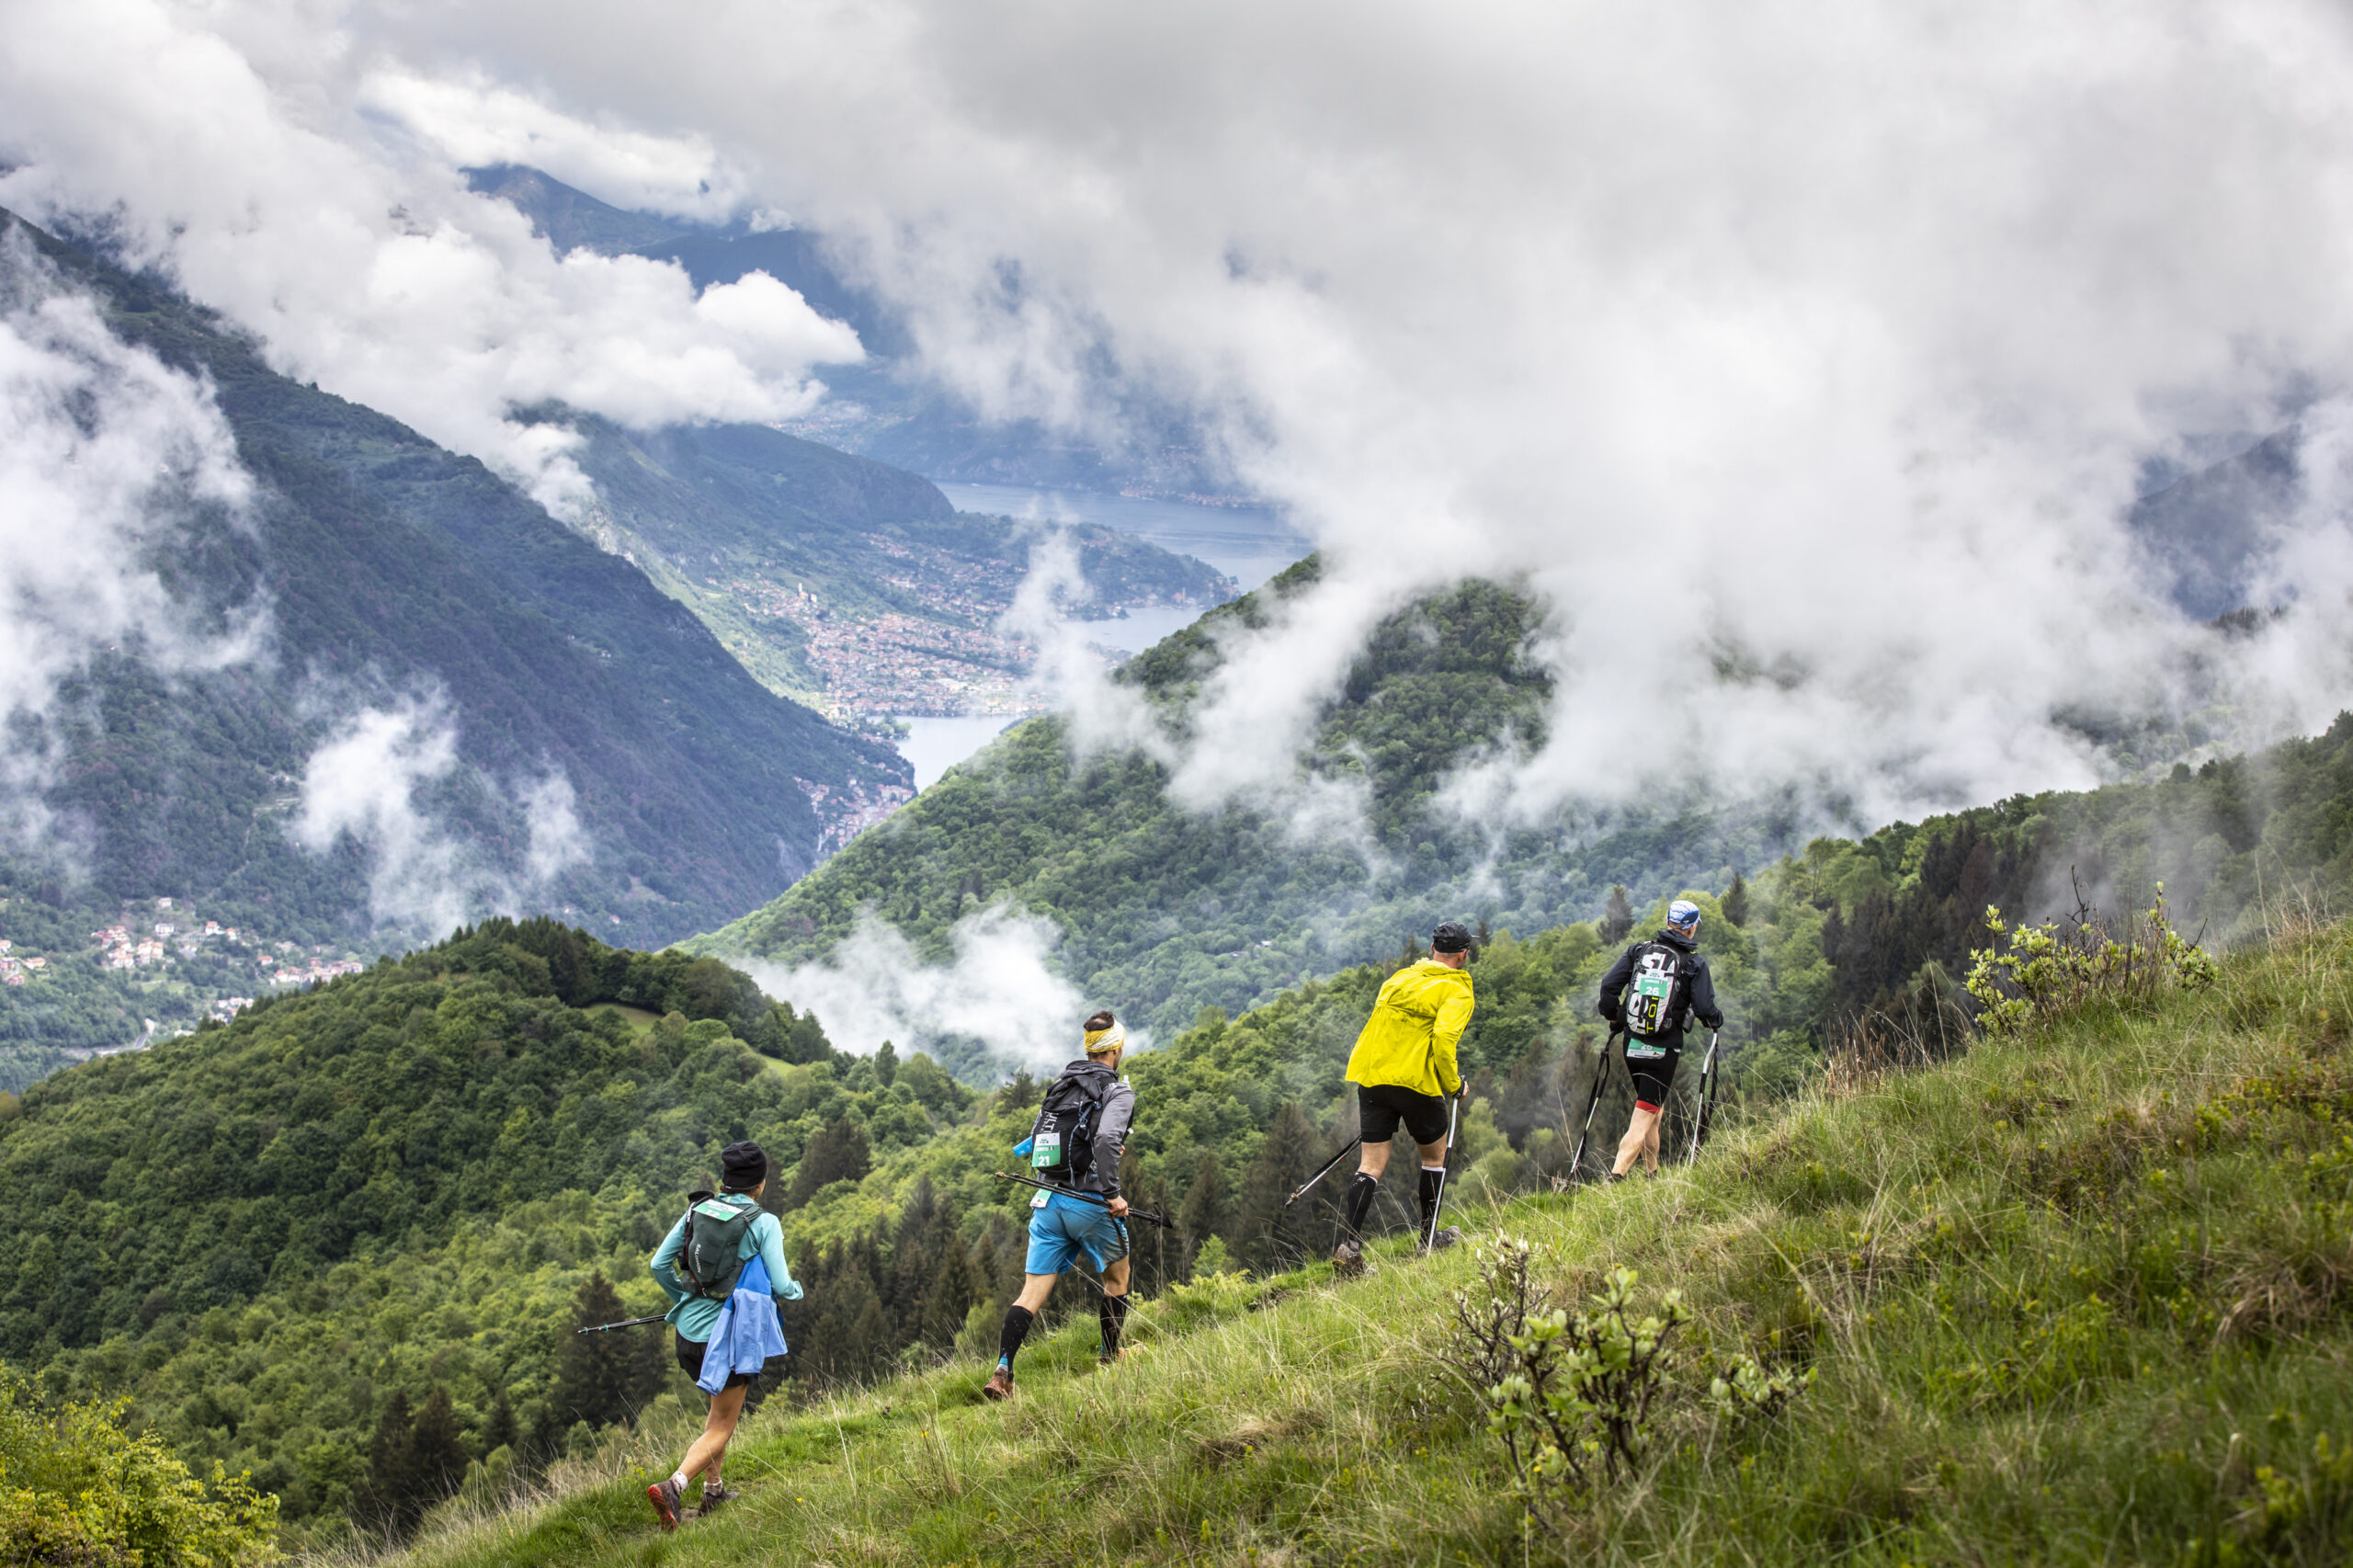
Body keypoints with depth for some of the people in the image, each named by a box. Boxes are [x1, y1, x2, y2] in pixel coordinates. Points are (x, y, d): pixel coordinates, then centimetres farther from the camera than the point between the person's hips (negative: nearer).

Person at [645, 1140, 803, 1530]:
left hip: (689, 1330, 6)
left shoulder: (697, 1210, 3)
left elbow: (659, 1265, 6)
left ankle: (712, 1491, 30)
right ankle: (673, 1485, -18)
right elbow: (781, 1287, -11)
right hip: (730, 1334, -6)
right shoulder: (763, 1223, -10)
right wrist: (797, 1289, 13)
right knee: (722, 1426, 5)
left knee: (722, 1406, 28)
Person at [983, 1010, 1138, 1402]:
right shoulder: (1118, 1091, -7)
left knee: (1032, 1294, 0)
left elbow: (1033, 1142, 20)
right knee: (1117, 1279, 21)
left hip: (1048, 1203, 5)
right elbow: (1107, 1139, -26)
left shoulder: (1058, 1086, 14)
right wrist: (1112, 1192, -22)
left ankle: (1002, 1371, -14)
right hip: (1089, 1202, -5)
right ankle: (1109, 1360, 28)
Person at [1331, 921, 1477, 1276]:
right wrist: (1454, 1084, -7)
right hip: (1416, 1083, -5)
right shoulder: (1456, 992, -4)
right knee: (1435, 1155, 18)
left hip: (1372, 1077, 5)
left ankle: (1348, 1247, -9)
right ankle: (1430, 1237, 24)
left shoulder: (1400, 977, 17)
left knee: (1371, 1165, 3)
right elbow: (1443, 1038, -18)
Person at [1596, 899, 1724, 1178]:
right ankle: (1618, 1173, -18)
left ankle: (1651, 1172, 30)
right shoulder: (1694, 963, -6)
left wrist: (1613, 1016, 13)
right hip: (1664, 1050, -4)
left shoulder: (1638, 950, 3)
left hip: (1632, 1046, 4)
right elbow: (1704, 1008, -11)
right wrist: (1716, 1020, 11)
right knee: (1646, 1112, -3)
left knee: (1650, 1106, 23)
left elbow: (1609, 984, -3)